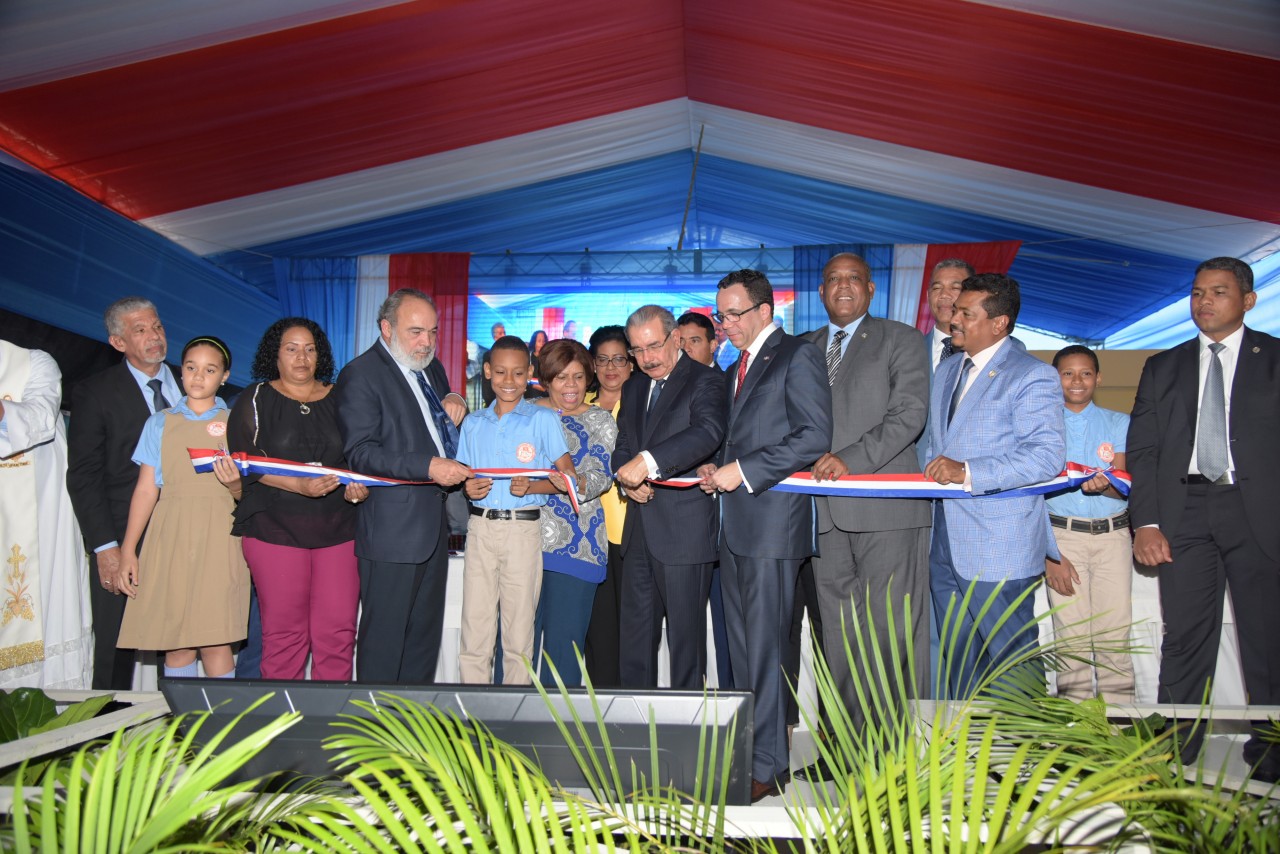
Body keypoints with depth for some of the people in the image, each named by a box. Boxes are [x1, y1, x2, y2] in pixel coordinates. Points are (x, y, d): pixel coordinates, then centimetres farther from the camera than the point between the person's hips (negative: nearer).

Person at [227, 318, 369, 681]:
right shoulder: (256, 399, 7)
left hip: (338, 527, 2)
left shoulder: (339, 399, 13)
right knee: (284, 631, -1)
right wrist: (299, 485, -18)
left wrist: (360, 486, -8)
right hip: (275, 528, -2)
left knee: (339, 629, -2)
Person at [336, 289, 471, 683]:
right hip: (392, 528, -8)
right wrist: (428, 466, -27)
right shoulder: (361, 374, -10)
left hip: (434, 523, 8)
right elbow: (359, 453, -18)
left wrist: (454, 404, 4)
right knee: (384, 638, 1)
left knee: (425, 634, 16)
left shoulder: (431, 367, 14)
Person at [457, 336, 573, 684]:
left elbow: (567, 476, -2)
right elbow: (463, 474, 18)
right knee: (473, 630, 2)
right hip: (480, 527, 3)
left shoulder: (542, 419, 2)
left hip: (523, 528, -3)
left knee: (519, 632, 1)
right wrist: (467, 488, -4)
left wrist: (531, 487, -18)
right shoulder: (473, 423, 14)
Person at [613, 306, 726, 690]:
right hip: (639, 531, 7)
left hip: (684, 531, -7)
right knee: (635, 636, 13)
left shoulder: (705, 380, -6)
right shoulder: (633, 388, 18)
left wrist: (649, 460, -35)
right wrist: (627, 477, -3)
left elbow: (708, 431, -24)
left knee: (685, 637, 0)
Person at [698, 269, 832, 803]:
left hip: (772, 521, -9)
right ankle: (748, 749, 22)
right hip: (735, 524, 9)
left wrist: (742, 470, -16)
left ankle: (768, 765, 3)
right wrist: (716, 468, 8)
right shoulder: (736, 370, 22)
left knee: (764, 646, -6)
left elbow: (814, 437, -16)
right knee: (742, 646, 12)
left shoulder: (797, 356, -6)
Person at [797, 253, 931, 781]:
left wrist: (851, 458, -17)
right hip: (827, 511, 4)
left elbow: (909, 413, -6)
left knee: (888, 633, -3)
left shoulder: (900, 341, 7)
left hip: (884, 506, -4)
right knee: (838, 636, 8)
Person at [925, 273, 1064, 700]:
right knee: (957, 662, 16)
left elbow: (1048, 456, -20)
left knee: (1011, 663, 3)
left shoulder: (1034, 377, -9)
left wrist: (968, 472, -28)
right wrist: (931, 474, 9)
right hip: (945, 547, 8)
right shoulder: (947, 371, 16)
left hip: (999, 552, -7)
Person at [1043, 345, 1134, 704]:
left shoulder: (1119, 424, 11)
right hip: (1061, 535, -1)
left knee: (1114, 636, -3)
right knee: (1072, 638, -3)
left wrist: (1104, 485, -25)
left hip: (1112, 535, 1)